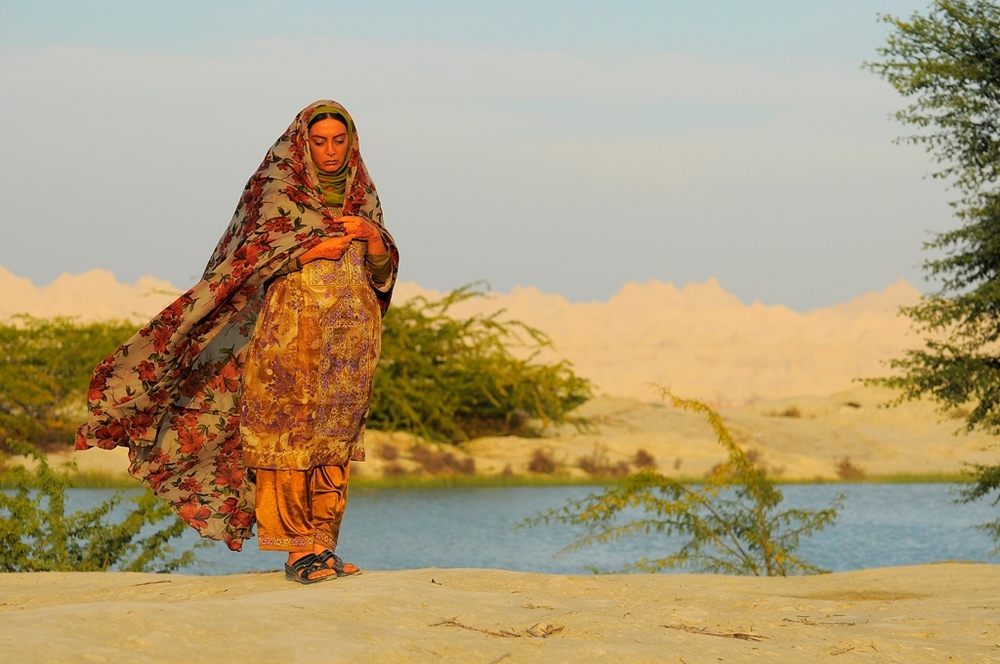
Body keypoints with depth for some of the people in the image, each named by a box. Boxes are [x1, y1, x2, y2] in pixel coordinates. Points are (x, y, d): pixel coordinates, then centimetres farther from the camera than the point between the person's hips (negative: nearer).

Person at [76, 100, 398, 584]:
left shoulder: (362, 195, 13)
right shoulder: (276, 190, -1)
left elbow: (381, 271, 12)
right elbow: (257, 263, -10)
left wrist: (373, 236, -9)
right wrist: (328, 242, -15)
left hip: (350, 334, 4)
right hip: (291, 330, -4)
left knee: (334, 436, 1)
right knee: (288, 433, -9)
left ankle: (322, 544, 3)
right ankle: (297, 548, -10)